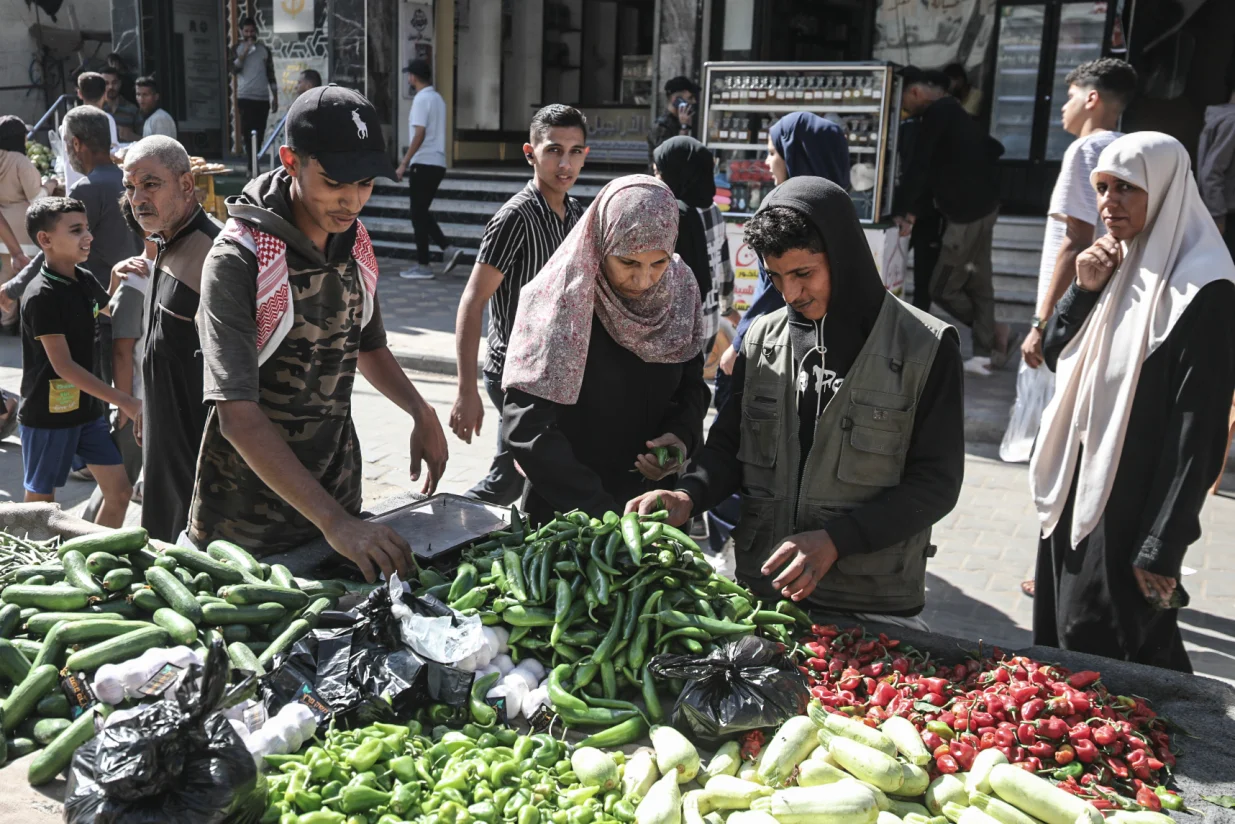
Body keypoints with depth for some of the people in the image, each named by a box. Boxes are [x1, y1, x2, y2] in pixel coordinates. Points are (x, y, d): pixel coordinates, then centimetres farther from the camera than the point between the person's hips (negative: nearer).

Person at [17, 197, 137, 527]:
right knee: (41, 503, 6)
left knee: (120, 491, 7)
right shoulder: (41, 296, -19)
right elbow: (63, 366, -22)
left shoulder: (85, 280, 4)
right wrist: (124, 401, -23)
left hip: (88, 409, 7)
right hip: (48, 415, -7)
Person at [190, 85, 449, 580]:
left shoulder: (355, 244, 1)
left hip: (337, 493, 6)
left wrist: (421, 413, -1)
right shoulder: (238, 259, -21)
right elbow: (238, 415, -28)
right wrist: (333, 522, -35)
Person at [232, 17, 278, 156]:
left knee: (260, 133, 4)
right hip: (245, 97, -2)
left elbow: (271, 74, 13)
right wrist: (246, 50, -13)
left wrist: (275, 97, 9)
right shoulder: (237, 48, 5)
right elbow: (234, 69, -10)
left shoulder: (264, 49, 10)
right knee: (247, 131, -8)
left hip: (263, 98, 2)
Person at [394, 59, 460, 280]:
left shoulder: (421, 99, -12)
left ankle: (422, 266, 2)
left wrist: (404, 164, -17)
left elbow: (419, 135, -19)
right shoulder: (437, 98, 15)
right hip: (437, 163, 9)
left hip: (424, 163, -9)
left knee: (419, 214, -2)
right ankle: (447, 249, 4)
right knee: (422, 212, 15)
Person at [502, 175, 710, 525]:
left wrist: (681, 435, -15)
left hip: (654, 494, 4)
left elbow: (692, 384, 6)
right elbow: (525, 425, -25)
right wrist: (598, 510, -29)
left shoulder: (681, 288, -7)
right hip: (567, 508, -4)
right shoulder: (559, 297, -21)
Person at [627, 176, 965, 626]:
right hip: (761, 589, 4)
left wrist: (835, 540, -20)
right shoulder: (762, 337, 4)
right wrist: (689, 495, -12)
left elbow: (936, 483, -10)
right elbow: (728, 447, 9)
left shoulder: (925, 348, -9)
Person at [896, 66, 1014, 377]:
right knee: (977, 283, 11)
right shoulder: (952, 111, 15)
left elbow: (919, 165, -20)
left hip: (969, 213, -10)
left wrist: (905, 210, -14)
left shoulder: (937, 113, -14)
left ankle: (995, 332, 8)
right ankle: (986, 354, 15)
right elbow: (994, 149, 23)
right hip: (983, 206, 10)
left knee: (943, 288, -2)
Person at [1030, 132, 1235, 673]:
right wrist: (1083, 289, -7)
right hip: (1077, 487, 8)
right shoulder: (1116, 262, 5)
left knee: (1110, 658, 2)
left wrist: (1162, 547, -19)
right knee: (1059, 637, 18)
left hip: (1131, 504, -8)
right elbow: (1055, 357, 11)